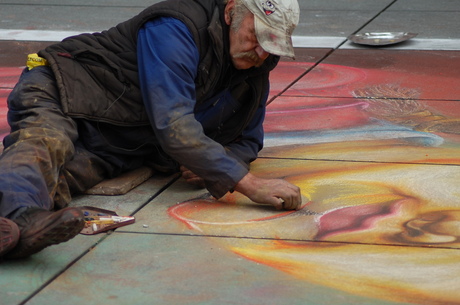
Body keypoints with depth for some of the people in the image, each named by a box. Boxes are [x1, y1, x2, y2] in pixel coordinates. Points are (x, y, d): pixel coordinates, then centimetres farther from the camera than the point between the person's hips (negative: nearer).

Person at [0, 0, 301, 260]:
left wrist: (214, 166, -7)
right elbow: (173, 125, -30)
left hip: (108, 153, 6)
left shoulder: (256, 69, 6)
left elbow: (248, 140, 20)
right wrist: (248, 183, -34)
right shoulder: (176, 29, -21)